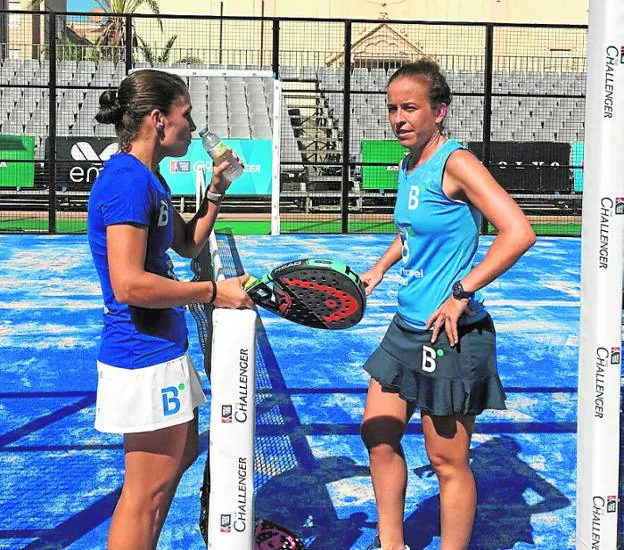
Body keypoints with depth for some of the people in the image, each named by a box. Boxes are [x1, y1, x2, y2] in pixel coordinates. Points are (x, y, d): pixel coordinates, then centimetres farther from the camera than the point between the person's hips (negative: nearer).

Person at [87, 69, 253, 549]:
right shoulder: (128, 180, -21)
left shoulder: (148, 179, 11)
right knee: (148, 490, -1)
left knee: (183, 453, 23)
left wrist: (216, 191, 10)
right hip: (144, 354, -11)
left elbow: (188, 244, 22)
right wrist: (214, 291, -20)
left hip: (163, 346, 11)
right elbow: (128, 284, -28)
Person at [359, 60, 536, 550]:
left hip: (451, 333, -9)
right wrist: (379, 268, 14)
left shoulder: (455, 162, -17)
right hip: (407, 328, 9)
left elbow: (519, 233, -26)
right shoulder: (408, 166, 8)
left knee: (448, 461, 4)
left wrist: (461, 293, -22)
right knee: (378, 435, 16)